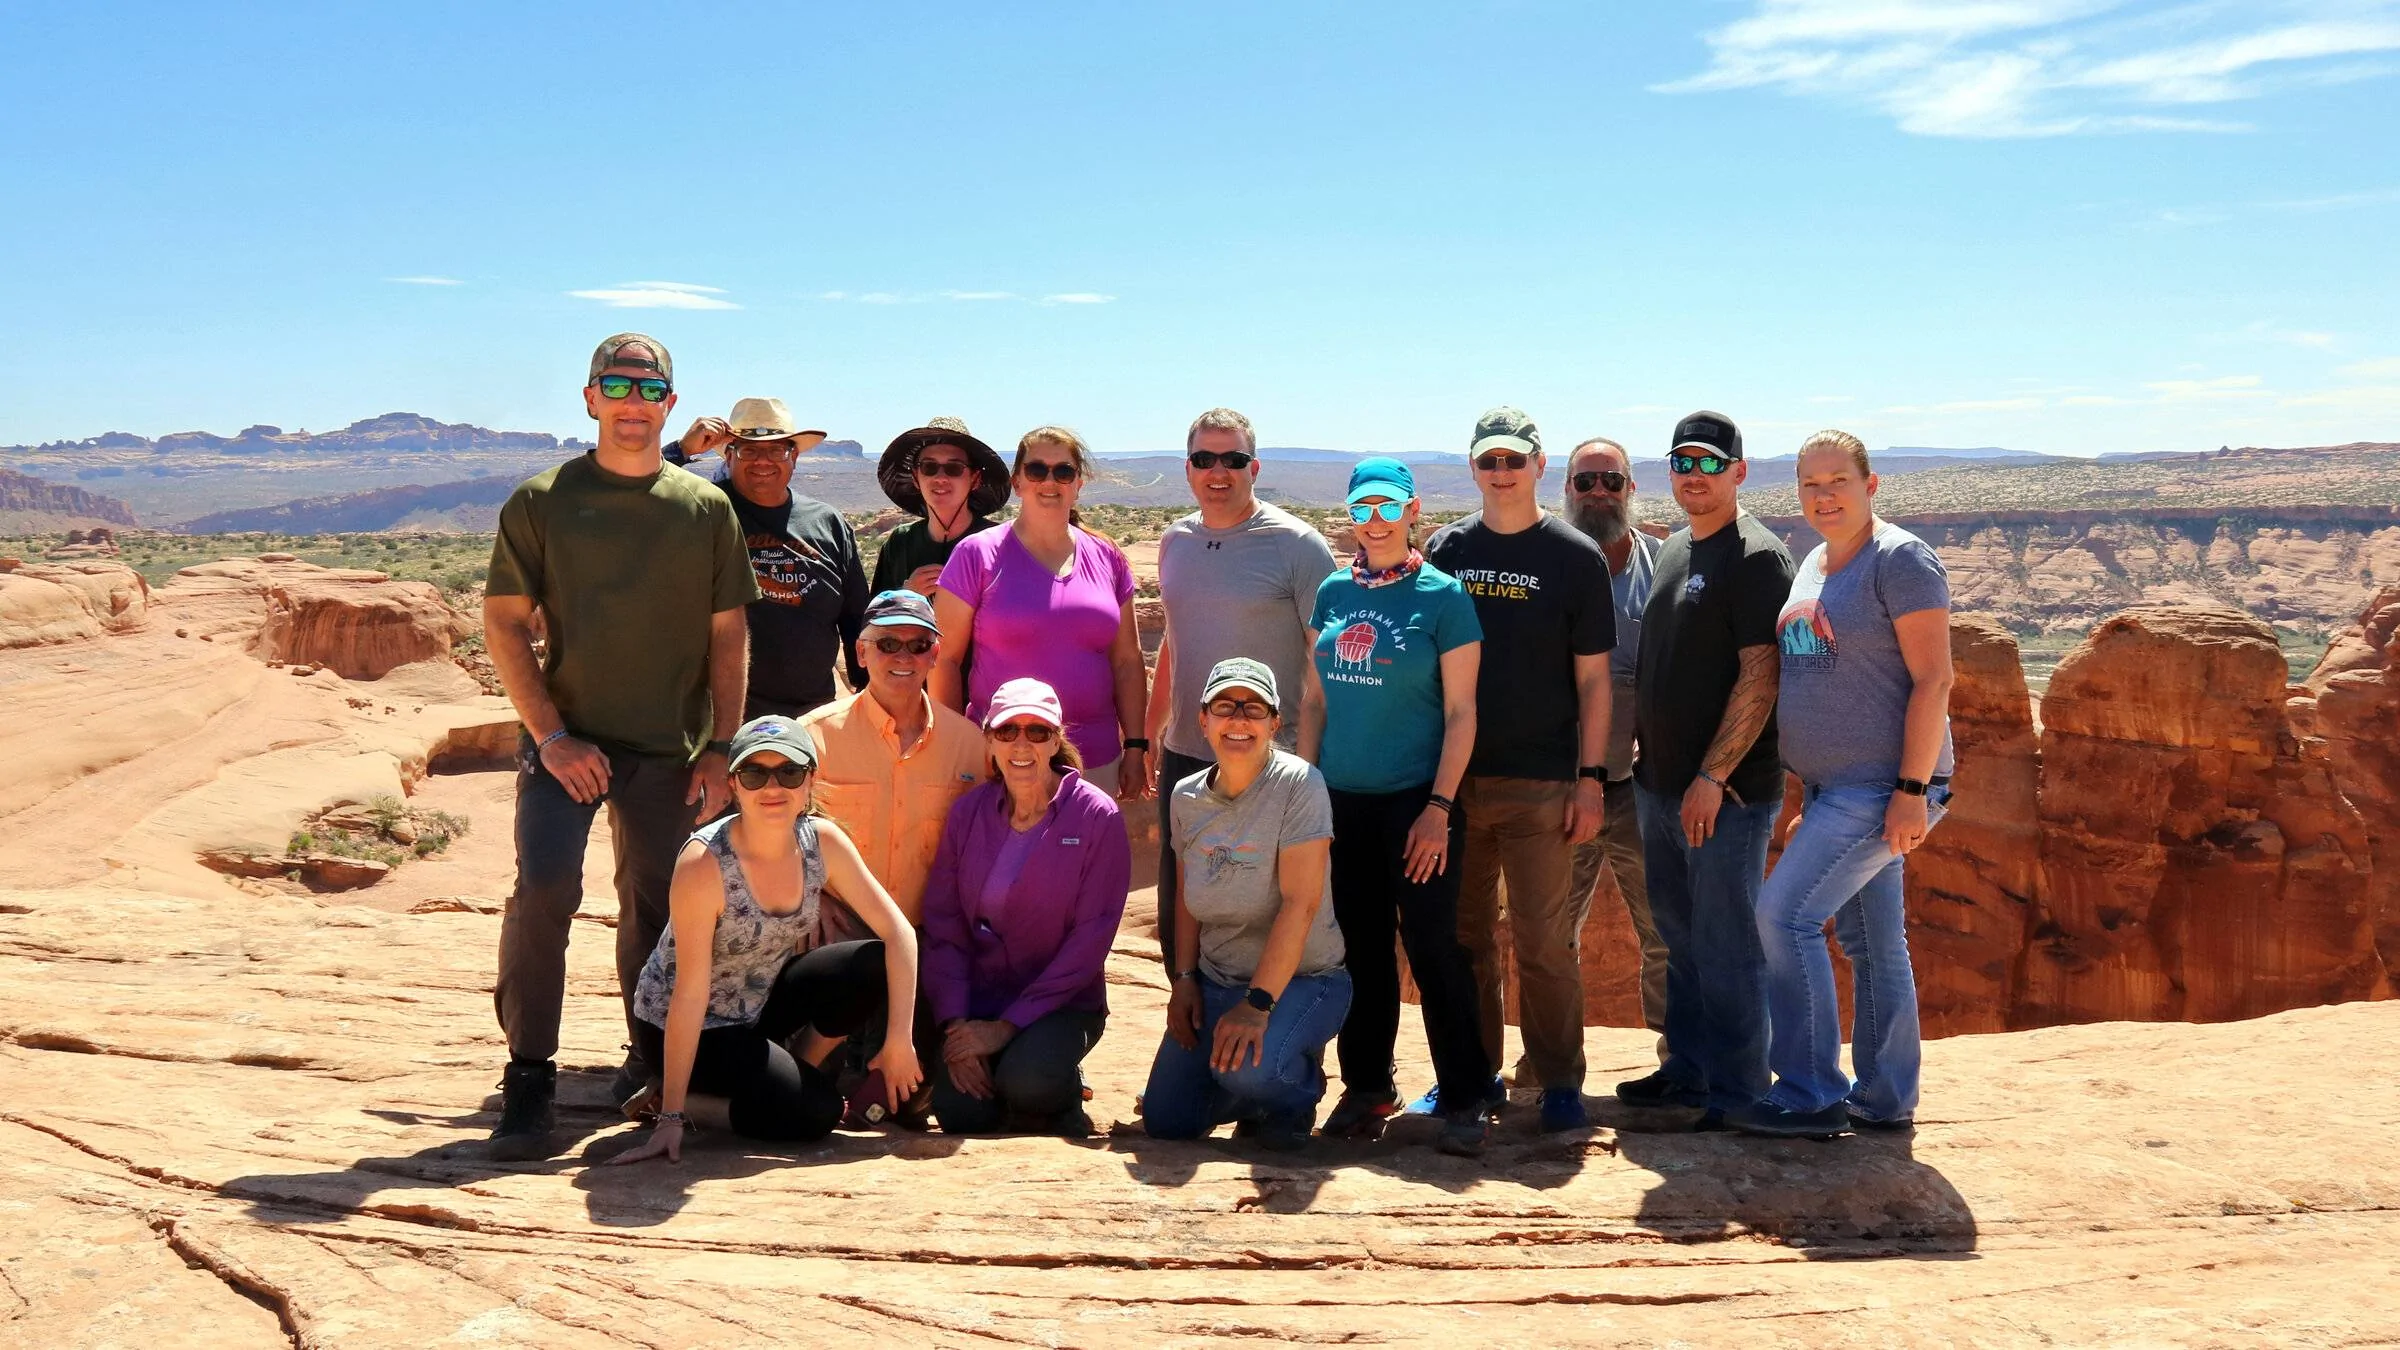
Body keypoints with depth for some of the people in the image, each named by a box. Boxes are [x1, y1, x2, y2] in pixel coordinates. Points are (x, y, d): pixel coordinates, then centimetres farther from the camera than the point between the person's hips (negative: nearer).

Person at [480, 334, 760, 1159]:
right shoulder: (541, 501, 1)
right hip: (566, 737, -2)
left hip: (669, 748, 2)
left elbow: (727, 637, 8)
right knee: (544, 888, -16)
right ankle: (529, 1079, -6)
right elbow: (504, 622, 0)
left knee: (655, 907, 10)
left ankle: (651, 1059, 29)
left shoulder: (706, 509, 6)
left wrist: (720, 748, 1)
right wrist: (551, 735, -9)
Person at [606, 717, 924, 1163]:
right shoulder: (704, 862, -29)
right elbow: (690, 995, -28)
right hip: (695, 1028, -6)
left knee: (875, 967, -17)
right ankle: (679, 1099, 1)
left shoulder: (823, 841, -14)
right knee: (815, 1112, -22)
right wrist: (671, 1118, -26)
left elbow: (899, 933, -12)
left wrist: (899, 1040, -19)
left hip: (762, 1001, 6)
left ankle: (801, 1073, 6)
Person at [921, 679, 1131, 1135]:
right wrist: (955, 1022, -11)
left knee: (1027, 1079, -32)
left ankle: (1063, 1094, 4)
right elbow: (942, 923, 3)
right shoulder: (968, 813, 2)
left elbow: (1089, 939, -11)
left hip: (1062, 1002, -2)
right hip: (978, 998, 3)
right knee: (960, 1114, -21)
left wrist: (1009, 1025, -15)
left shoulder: (1097, 817, -8)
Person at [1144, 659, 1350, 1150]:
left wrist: (1258, 1004, -27)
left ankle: (1298, 1087, 4)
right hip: (1215, 981, 6)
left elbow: (1300, 901, -23)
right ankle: (1260, 1084, 26)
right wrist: (1184, 978, 3)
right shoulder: (1187, 797, 2)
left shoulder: (1298, 783, -17)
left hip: (1300, 978, -6)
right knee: (1165, 1120, -3)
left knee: (1247, 1070, -34)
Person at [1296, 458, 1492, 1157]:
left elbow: (1460, 711, -6)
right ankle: (1366, 1085, 23)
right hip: (1341, 800, 4)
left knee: (1432, 944, -3)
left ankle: (1464, 1099, 6)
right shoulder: (1333, 592, 8)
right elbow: (1314, 698, 13)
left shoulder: (1442, 595, -5)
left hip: (1414, 799, -4)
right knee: (1361, 946, 10)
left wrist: (1440, 807, -12)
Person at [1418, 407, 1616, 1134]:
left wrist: (1590, 777, -6)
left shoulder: (1575, 557, -1)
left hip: (1540, 783, -3)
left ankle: (1559, 1083, 11)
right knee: (1463, 934, 10)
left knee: (1544, 940, -2)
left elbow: (1593, 677, -1)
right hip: (1453, 776, 4)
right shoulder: (1445, 549, 8)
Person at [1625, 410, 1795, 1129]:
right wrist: (1634, 743, 16)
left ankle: (1738, 1095, 10)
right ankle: (1687, 1072, 29)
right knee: (1679, 939, 16)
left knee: (1724, 947, -1)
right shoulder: (1673, 550, 14)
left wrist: (1712, 778, -21)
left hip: (1725, 793, -8)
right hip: (1659, 785, 8)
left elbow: (1759, 677, -18)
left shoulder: (1756, 556, -12)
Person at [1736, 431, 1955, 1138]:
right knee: (1869, 941, 13)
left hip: (1883, 786, -8)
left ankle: (1812, 1095, -3)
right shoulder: (1815, 564, 14)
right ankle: (1885, 1099, 21)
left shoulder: (1900, 559, -12)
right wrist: (1808, 796, 21)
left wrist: (1913, 790, -21)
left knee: (1784, 914, -12)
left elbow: (1934, 681, -16)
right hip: (1834, 787, 9)